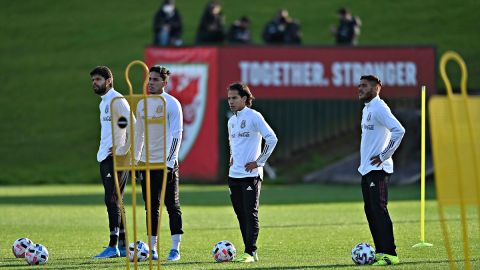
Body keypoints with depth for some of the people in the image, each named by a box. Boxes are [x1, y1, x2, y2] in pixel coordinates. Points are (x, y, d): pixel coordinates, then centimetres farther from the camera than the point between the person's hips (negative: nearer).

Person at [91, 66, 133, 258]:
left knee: (112, 200, -12)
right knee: (114, 202, 10)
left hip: (115, 157, -10)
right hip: (105, 157, 10)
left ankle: (113, 246, -13)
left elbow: (133, 126, -20)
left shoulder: (117, 100, -12)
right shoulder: (103, 102, 18)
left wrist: (123, 151, -18)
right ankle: (123, 246, 13)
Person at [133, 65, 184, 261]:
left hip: (166, 162, -6)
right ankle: (152, 248, 10)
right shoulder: (142, 104, 11)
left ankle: (175, 248, 1)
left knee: (172, 205, -2)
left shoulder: (172, 104, -7)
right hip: (148, 162, 6)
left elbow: (176, 134, -11)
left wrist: (169, 161, -17)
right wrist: (135, 159, 15)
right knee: (151, 207, 7)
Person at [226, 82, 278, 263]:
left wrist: (259, 162, -13)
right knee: (241, 214, 8)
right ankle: (249, 252, 12)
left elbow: (272, 139, -14)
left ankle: (251, 252, -12)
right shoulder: (231, 121, 14)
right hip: (234, 174, 8)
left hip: (251, 174, -8)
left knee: (250, 214, -10)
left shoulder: (254, 116, -9)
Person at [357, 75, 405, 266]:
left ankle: (389, 254, -14)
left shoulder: (379, 108, -14)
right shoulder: (366, 109, 16)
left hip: (378, 169, -10)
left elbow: (399, 130, -25)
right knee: (370, 210, 11)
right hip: (366, 169, 10)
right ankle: (380, 251, 15)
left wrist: (383, 156, -19)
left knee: (379, 209, -13)